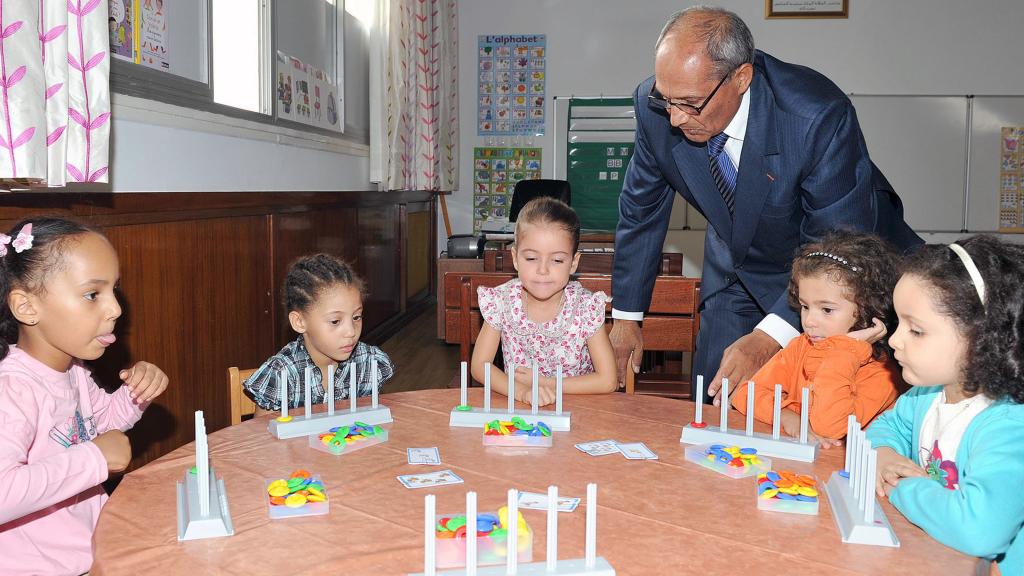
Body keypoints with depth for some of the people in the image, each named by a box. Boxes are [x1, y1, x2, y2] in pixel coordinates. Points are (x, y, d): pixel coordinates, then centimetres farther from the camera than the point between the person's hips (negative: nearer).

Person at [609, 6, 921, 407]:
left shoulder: (819, 116, -35)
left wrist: (770, 337, -38)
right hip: (739, 272, 4)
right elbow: (641, 210, -5)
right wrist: (626, 317, -1)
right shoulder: (655, 105, -21)